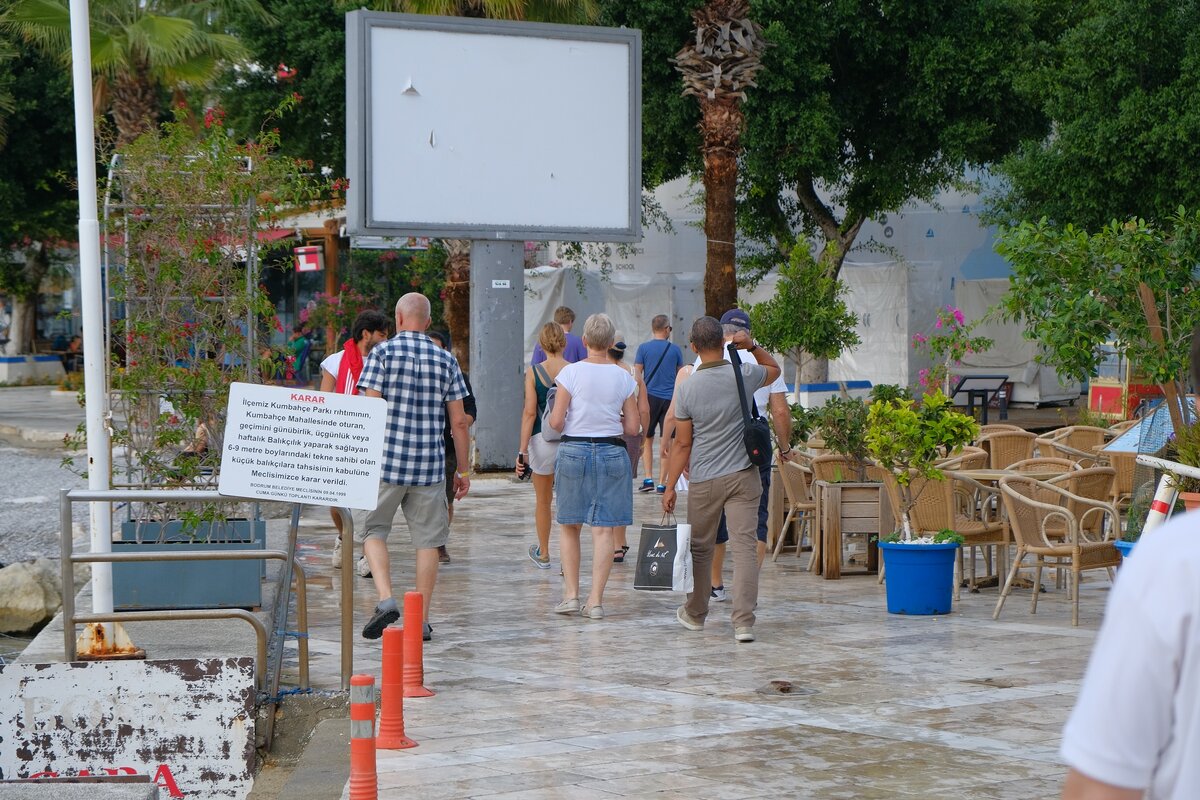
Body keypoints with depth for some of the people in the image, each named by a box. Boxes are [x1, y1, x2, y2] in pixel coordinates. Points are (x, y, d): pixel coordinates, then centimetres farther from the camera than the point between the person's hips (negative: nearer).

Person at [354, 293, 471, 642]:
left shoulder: (382, 352, -3)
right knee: (427, 540, 8)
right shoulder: (445, 359, 5)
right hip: (430, 465, 2)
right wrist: (464, 470, 13)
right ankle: (421, 620, 8)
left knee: (372, 528, 12)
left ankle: (386, 599, -7)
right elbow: (459, 421, 5)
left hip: (386, 460, -2)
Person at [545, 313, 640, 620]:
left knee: (568, 525, 13)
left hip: (574, 450, -1)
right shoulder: (623, 377, 0)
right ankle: (595, 600, 1)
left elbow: (556, 422, -9)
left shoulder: (571, 372, -7)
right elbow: (633, 427, 3)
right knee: (603, 529, 2)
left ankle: (571, 594, 10)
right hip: (612, 453, 1)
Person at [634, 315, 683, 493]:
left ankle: (648, 478, 2)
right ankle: (662, 483, 2)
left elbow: (637, 373, -3)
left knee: (648, 440, 12)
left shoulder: (644, 348, -1)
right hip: (670, 398, 0)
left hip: (650, 396, 0)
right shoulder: (675, 349, 3)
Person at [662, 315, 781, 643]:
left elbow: (682, 444, -4)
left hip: (705, 480, -1)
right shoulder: (744, 375, -4)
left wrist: (670, 486, 4)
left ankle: (695, 613, 30)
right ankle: (743, 622, -11)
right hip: (743, 475, 1)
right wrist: (752, 346, 9)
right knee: (744, 545, -3)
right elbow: (774, 369, 22)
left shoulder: (688, 388, -8)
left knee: (700, 547, 14)